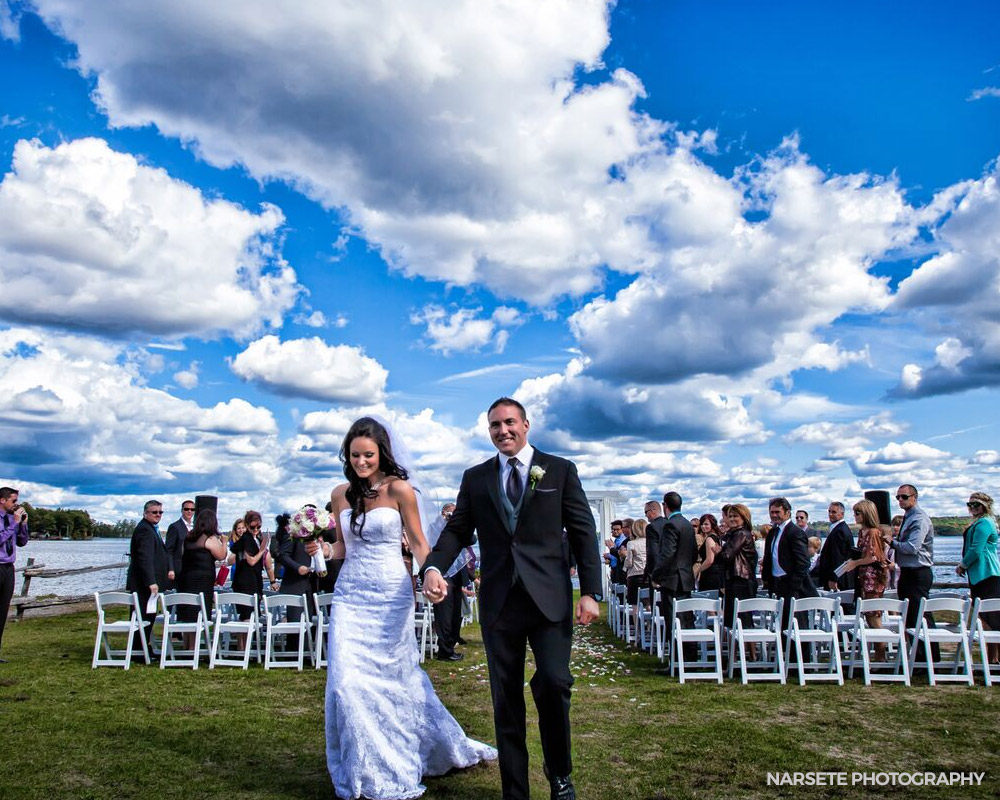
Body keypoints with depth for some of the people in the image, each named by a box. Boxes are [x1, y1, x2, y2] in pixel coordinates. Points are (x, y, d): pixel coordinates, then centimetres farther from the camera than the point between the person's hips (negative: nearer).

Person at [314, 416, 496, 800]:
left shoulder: (399, 489, -6)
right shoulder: (340, 494, 6)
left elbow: (418, 542, -2)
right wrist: (320, 548, -4)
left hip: (391, 594, -3)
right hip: (350, 595, 4)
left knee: (394, 676, 6)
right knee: (348, 679, -2)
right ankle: (364, 768, 19)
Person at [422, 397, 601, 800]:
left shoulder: (560, 470, 4)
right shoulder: (475, 478, 11)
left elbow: (583, 532, 2)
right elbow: (457, 530, 8)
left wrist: (590, 591, -7)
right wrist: (433, 566, -12)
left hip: (549, 597, -2)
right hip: (498, 601, 3)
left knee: (553, 682, -13)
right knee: (506, 700, 8)